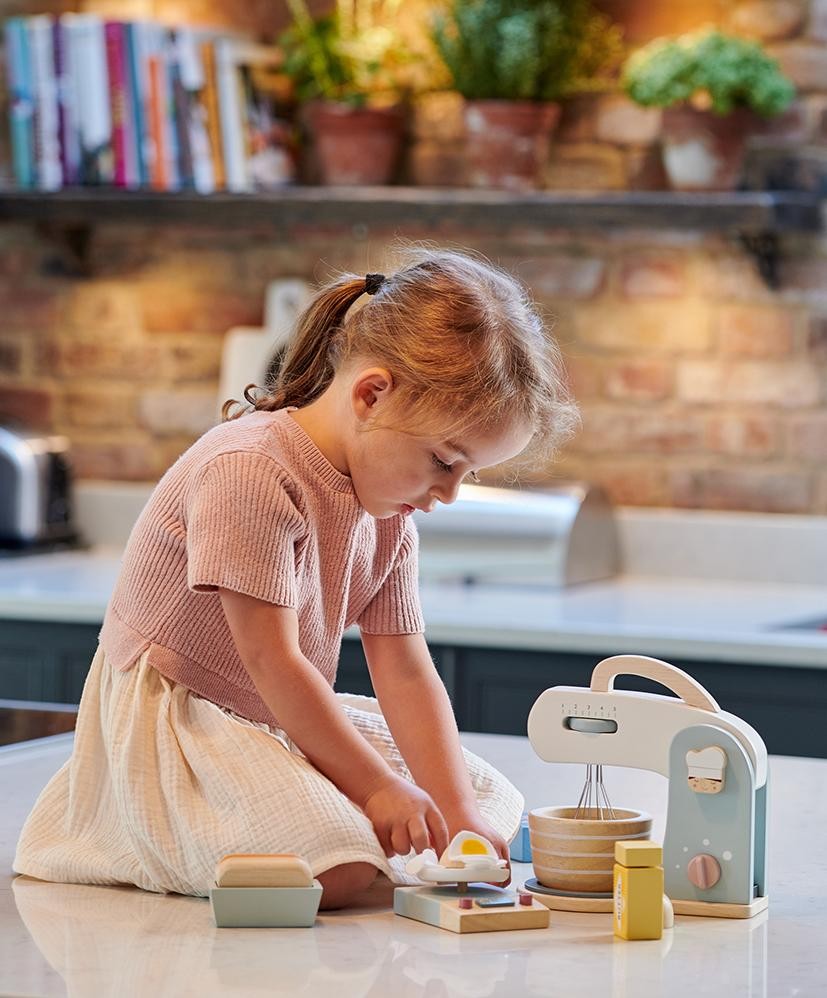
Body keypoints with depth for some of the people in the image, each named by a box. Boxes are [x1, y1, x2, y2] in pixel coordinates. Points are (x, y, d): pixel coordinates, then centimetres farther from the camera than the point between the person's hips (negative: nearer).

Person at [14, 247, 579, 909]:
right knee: (338, 868, -33)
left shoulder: (391, 508, 4)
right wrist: (376, 786, -21)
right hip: (172, 723, -10)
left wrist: (459, 814, -11)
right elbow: (273, 662, -24)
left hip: (290, 723, 10)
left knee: (497, 803, 13)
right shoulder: (249, 472, -24)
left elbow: (405, 672, 1)